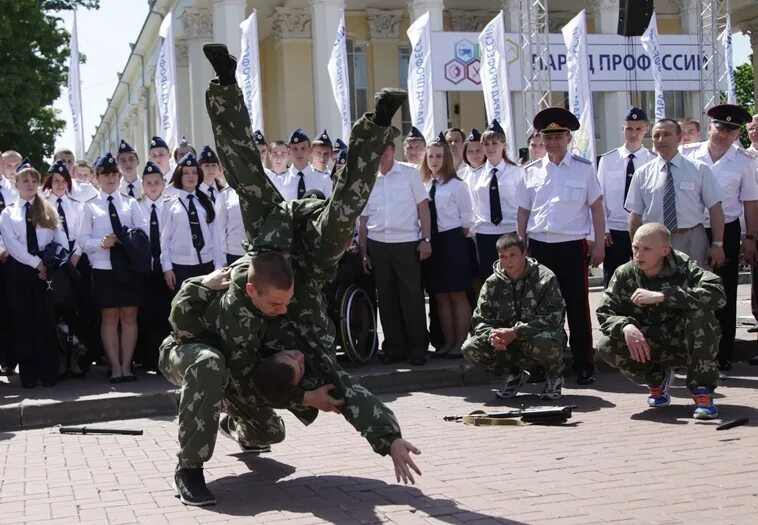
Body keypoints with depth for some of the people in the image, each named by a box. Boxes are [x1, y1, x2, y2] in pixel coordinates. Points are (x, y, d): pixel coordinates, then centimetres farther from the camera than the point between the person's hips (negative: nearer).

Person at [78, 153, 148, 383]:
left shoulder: (130, 203, 8)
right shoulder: (90, 206, 5)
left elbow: (144, 231, 0)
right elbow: (83, 239, 1)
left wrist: (127, 240, -18)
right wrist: (102, 243, -17)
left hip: (129, 266, 1)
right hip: (103, 268, -1)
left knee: (129, 317, 4)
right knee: (109, 318, 3)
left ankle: (126, 366, 11)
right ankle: (115, 367, 9)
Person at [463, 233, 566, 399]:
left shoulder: (544, 278, -11)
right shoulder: (492, 284, 1)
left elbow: (553, 317, -21)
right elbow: (480, 320, -1)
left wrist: (515, 332, -29)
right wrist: (492, 335, -27)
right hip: (506, 346, 4)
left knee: (543, 342, -40)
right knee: (470, 349, -17)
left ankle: (555, 376, -2)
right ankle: (515, 375, 9)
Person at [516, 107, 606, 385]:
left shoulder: (583, 168, 0)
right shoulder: (531, 171, 7)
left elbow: (596, 208, 1)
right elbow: (523, 212, 11)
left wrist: (599, 244, -4)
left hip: (572, 246, -2)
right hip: (539, 247, 3)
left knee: (577, 307, 3)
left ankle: (584, 365, 12)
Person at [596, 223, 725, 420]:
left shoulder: (684, 268, -17)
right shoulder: (624, 274, -8)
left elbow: (717, 294, -35)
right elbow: (605, 313, -9)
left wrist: (660, 296, -38)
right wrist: (625, 326, -33)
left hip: (687, 344, -3)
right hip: (648, 350, 3)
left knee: (700, 315, -32)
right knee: (606, 346, -22)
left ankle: (702, 390, -17)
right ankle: (657, 379, 6)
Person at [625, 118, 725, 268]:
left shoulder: (700, 170, 1)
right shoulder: (642, 174, 2)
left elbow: (715, 209, 0)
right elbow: (635, 215, 2)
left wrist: (718, 244, -5)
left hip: (692, 241, 0)